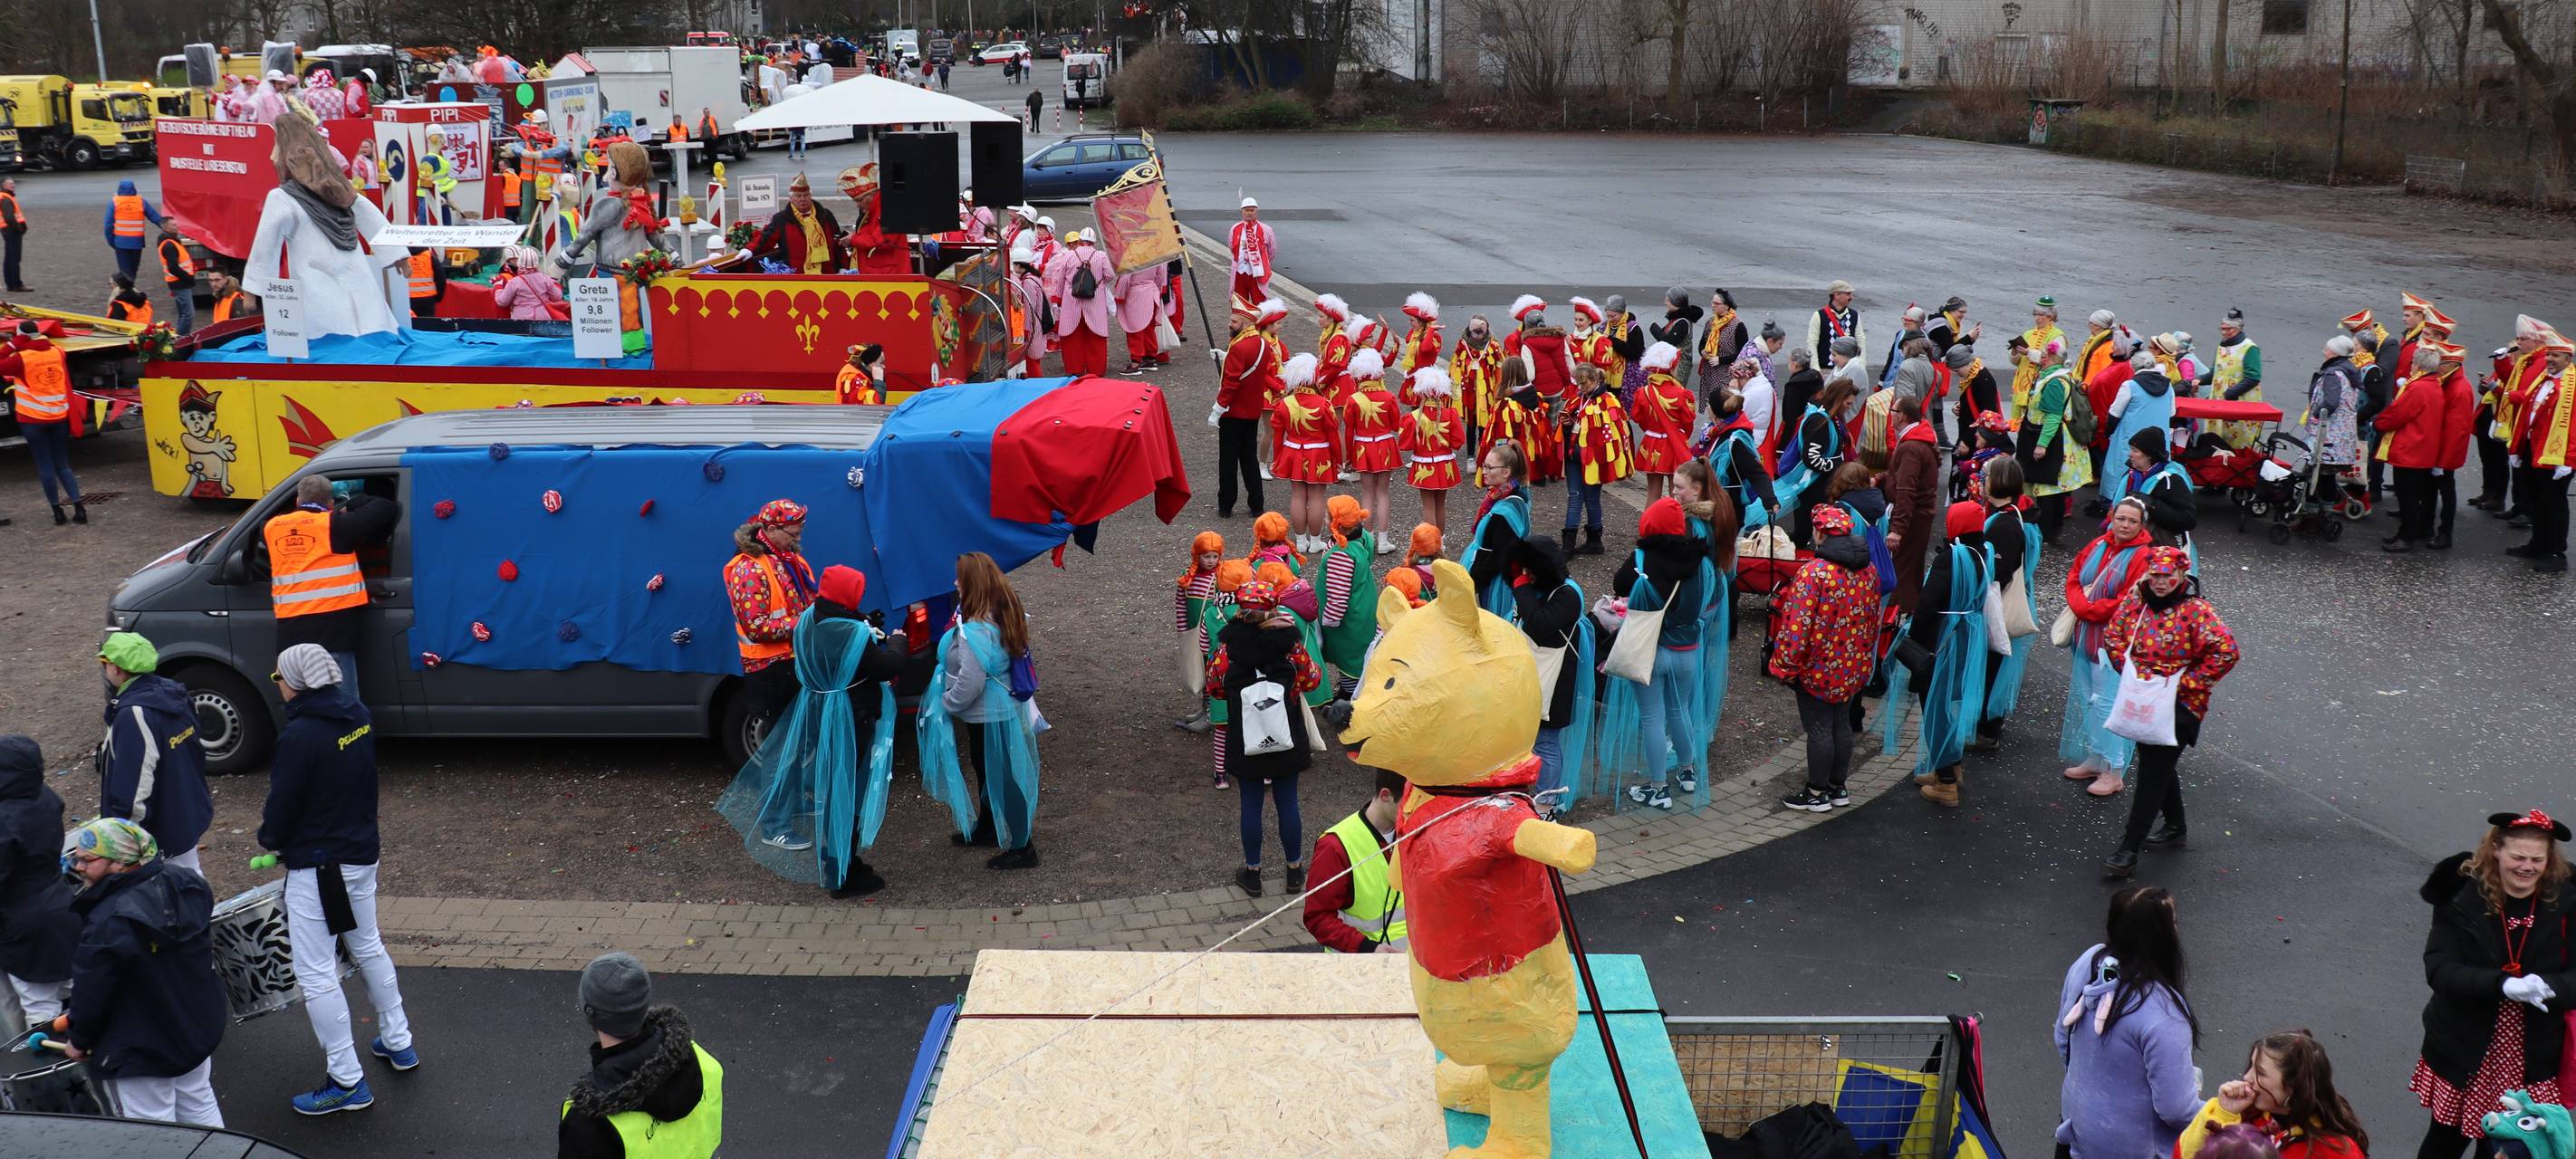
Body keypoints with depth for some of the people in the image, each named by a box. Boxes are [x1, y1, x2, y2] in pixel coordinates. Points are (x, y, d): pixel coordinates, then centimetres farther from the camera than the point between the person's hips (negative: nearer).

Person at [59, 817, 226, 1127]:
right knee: (199, 1105, 25)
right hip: (198, 1029, 7)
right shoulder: (187, 884, -7)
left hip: (142, 1049, -7)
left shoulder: (107, 925, -29)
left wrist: (79, 1041, -2)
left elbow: (91, 993, -20)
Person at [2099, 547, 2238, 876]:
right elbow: (2113, 635, 10)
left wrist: (2185, 683, -20)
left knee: (2152, 773, -7)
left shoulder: (2197, 611, -17)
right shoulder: (2136, 599, 1)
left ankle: (2128, 852, -6)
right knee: (2158, 765, 22)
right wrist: (2129, 670, -3)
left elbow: (2226, 651, -23)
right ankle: (2175, 827, 44)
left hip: (2179, 705, -7)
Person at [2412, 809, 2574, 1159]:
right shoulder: (2462, 896, -11)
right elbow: (2438, 969, -17)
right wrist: (2503, 984, -31)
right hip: (2464, 1052, -1)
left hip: (2532, 1060, 1)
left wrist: (2548, 987, -28)